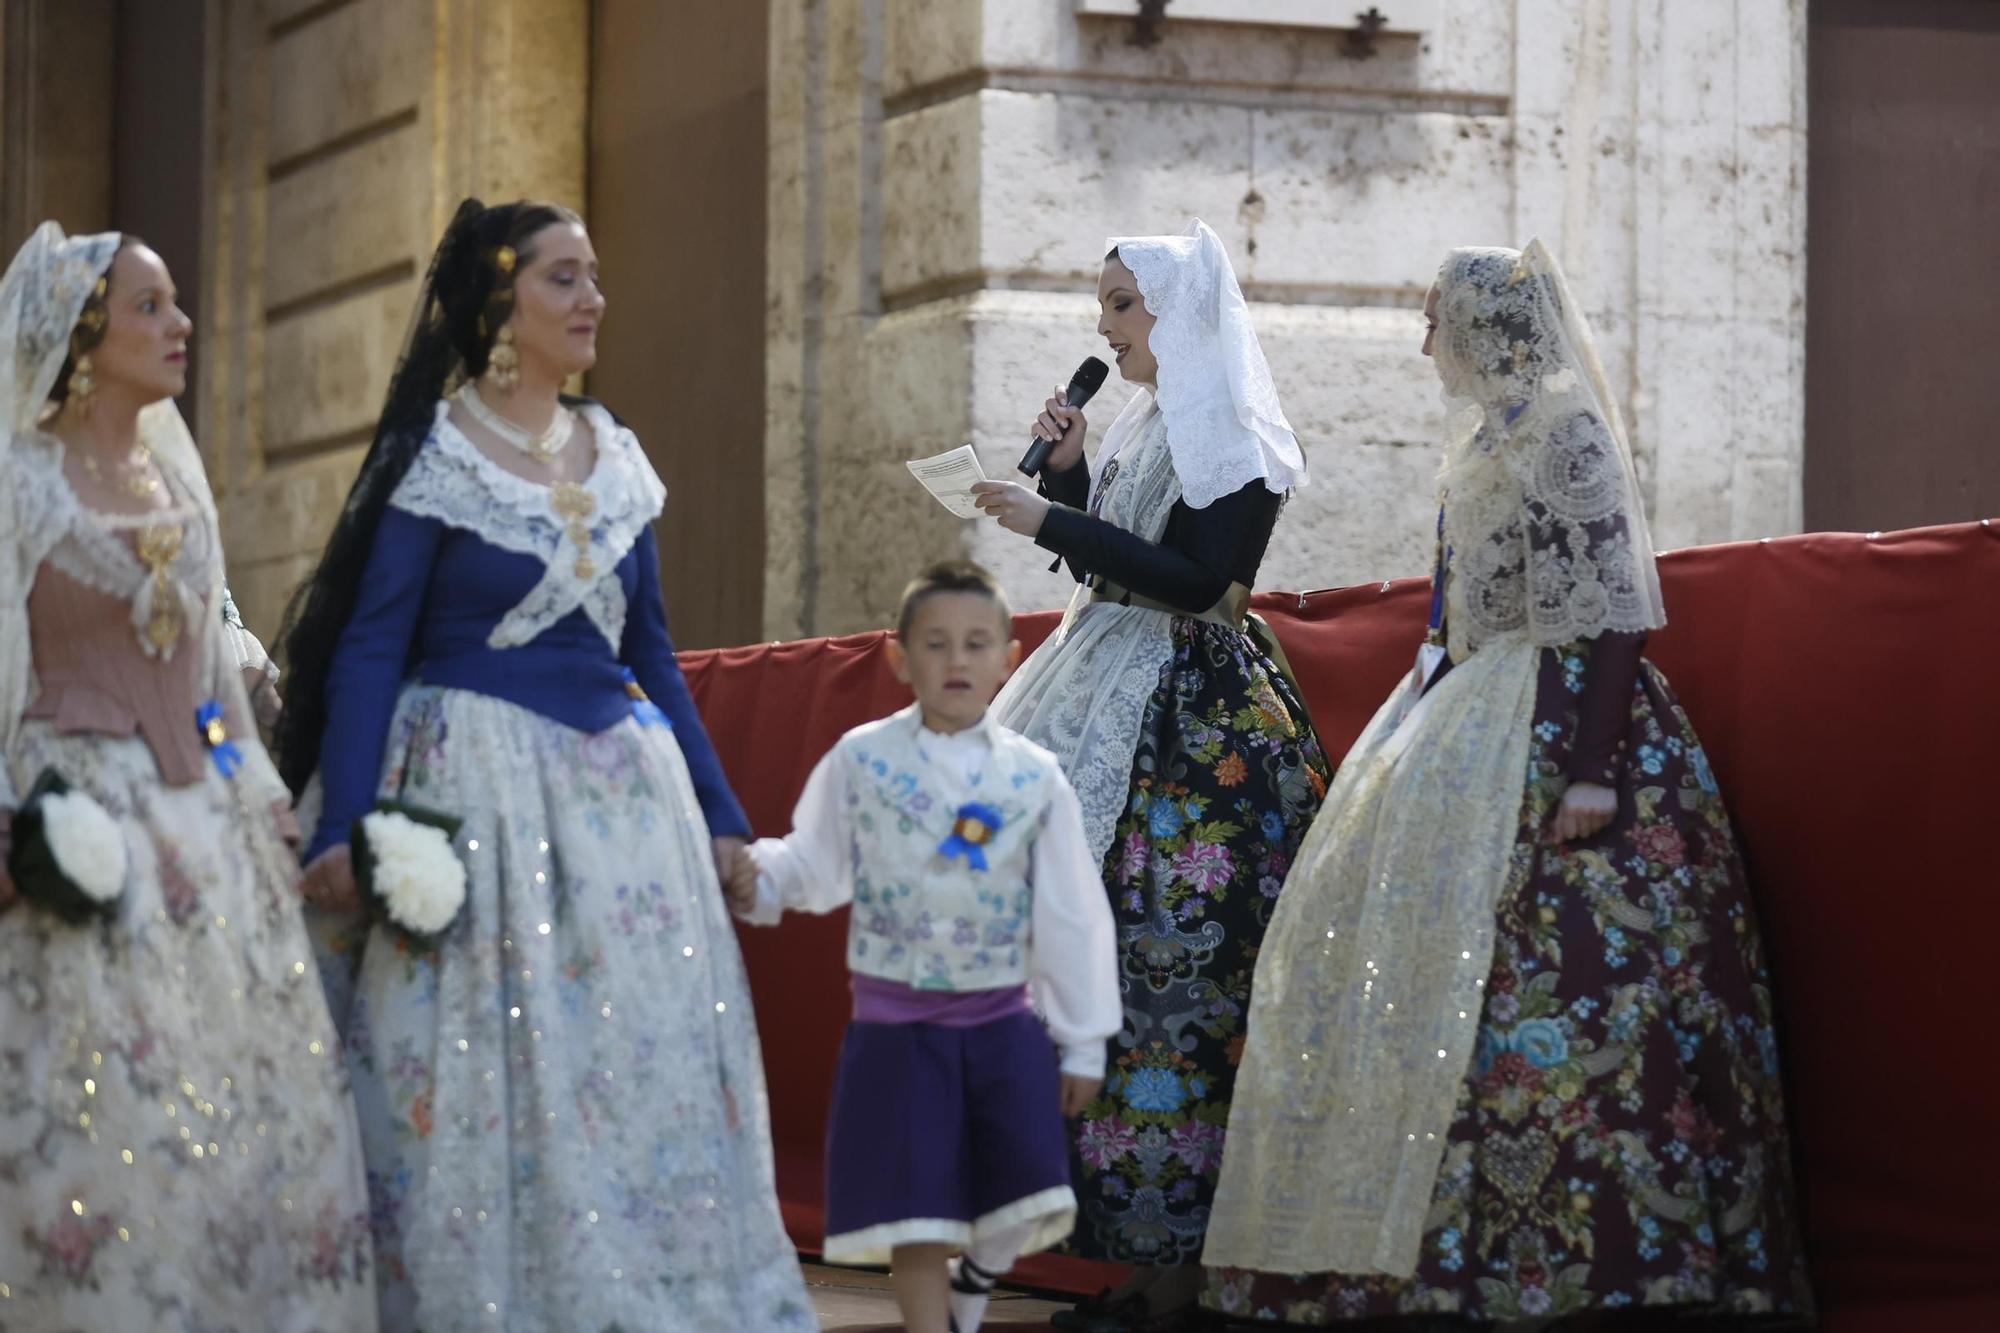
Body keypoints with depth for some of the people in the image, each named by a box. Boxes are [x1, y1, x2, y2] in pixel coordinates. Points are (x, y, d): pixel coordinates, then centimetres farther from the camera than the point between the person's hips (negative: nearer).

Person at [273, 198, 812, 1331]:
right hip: (478, 788, -5)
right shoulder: (433, 454, -4)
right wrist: (343, 828, -17)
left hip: (622, 789, 5)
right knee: (490, 1086, -4)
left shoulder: (616, 457, 12)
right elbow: (370, 646, -8)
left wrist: (721, 815, 13)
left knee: (653, 1068, 4)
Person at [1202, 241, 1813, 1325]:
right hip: (1472, 726, 10)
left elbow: (1607, 615, -18)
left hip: (1550, 730, -10)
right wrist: (1432, 712, 22)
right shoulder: (1492, 434, 16)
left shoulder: (1566, 435, -11)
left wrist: (1591, 769, -24)